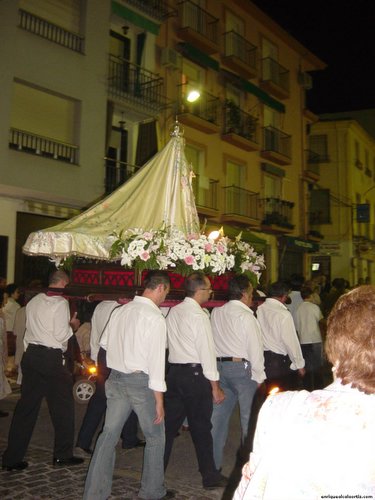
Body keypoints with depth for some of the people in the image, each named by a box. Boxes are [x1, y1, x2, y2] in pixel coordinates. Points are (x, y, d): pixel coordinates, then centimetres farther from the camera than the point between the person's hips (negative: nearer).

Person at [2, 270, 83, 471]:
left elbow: (33, 326, 15)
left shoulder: (34, 301, 11)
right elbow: (61, 335, -15)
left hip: (31, 354, 7)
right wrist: (72, 325, 2)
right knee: (62, 405, 7)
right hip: (51, 358, -7)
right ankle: (62, 455, 15)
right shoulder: (60, 303, -10)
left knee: (26, 405, 11)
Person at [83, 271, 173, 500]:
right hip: (141, 380, -6)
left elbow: (106, 341, 11)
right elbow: (156, 360, -17)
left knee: (109, 435, 12)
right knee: (155, 437, 13)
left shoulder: (120, 311, 5)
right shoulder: (155, 318, -15)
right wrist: (159, 400, -13)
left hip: (116, 378, 6)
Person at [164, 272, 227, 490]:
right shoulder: (199, 315, -15)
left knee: (170, 423, 13)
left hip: (175, 371, 7)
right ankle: (210, 476, 18)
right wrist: (215, 387, -13)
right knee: (201, 427, 5)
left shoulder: (173, 312, 8)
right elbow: (207, 351, -16)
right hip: (195, 374, -7)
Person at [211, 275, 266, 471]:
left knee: (218, 415, 11)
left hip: (219, 365, 6)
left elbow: (212, 342, 9)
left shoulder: (216, 313, 6)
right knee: (248, 418, 5)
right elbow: (255, 348, -12)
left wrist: (215, 371, 15)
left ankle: (213, 462, 18)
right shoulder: (245, 316, -12)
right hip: (242, 367, -6)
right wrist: (259, 376, -6)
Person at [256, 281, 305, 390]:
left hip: (264, 357, 6)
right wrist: (300, 365, -2)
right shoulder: (284, 314, -18)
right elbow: (291, 341, -14)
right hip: (280, 360, -6)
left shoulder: (259, 309, -2)